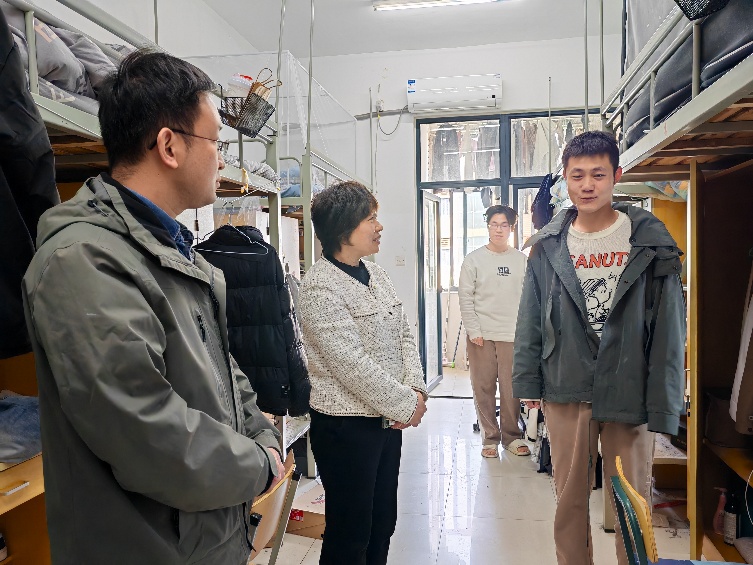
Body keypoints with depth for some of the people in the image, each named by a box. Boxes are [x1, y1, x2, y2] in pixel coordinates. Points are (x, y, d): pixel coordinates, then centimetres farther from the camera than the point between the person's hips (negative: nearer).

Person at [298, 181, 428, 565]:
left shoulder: (375, 274, 7)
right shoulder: (320, 286, -17)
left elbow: (404, 336, 8)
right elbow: (352, 364, -22)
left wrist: (415, 389, -7)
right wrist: (406, 405, -14)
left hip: (389, 419, 8)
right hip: (347, 426, -7)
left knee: (382, 526, 20)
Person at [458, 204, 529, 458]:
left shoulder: (522, 260, 7)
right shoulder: (474, 259, 3)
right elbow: (465, 298, 0)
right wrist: (473, 331, -7)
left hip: (513, 335, 1)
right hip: (481, 335, -1)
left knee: (511, 389, 4)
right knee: (483, 388, 4)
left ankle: (511, 436, 21)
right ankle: (490, 437, 17)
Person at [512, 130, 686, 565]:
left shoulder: (650, 241, -4)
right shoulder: (548, 247, 2)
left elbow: (669, 329, -5)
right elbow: (531, 321, 6)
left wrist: (664, 406, -7)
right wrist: (528, 382, 3)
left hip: (630, 396, -1)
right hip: (566, 394, 2)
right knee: (570, 500, 15)